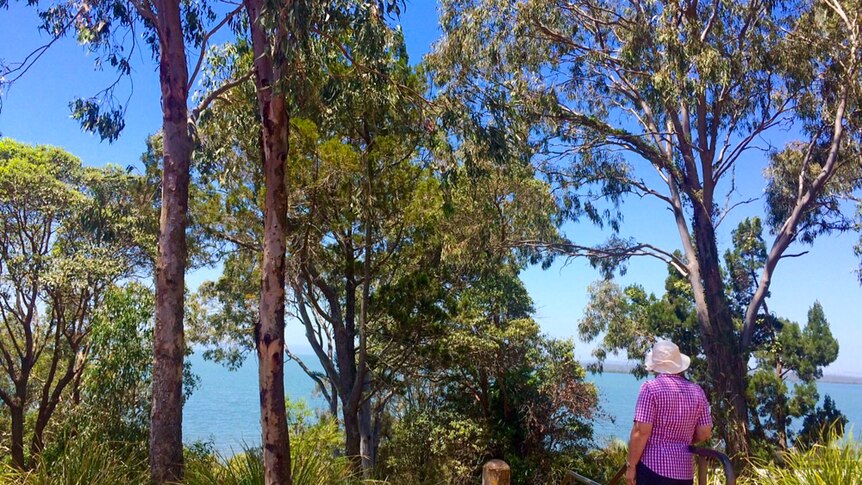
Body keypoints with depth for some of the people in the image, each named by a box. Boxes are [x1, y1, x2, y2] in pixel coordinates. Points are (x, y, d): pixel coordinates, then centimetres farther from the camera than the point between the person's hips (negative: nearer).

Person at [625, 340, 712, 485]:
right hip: (684, 470, 6)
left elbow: (641, 431, -16)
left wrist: (631, 465, -7)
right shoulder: (697, 391, 6)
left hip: (653, 466, -6)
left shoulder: (651, 388, -12)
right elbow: (705, 433, 9)